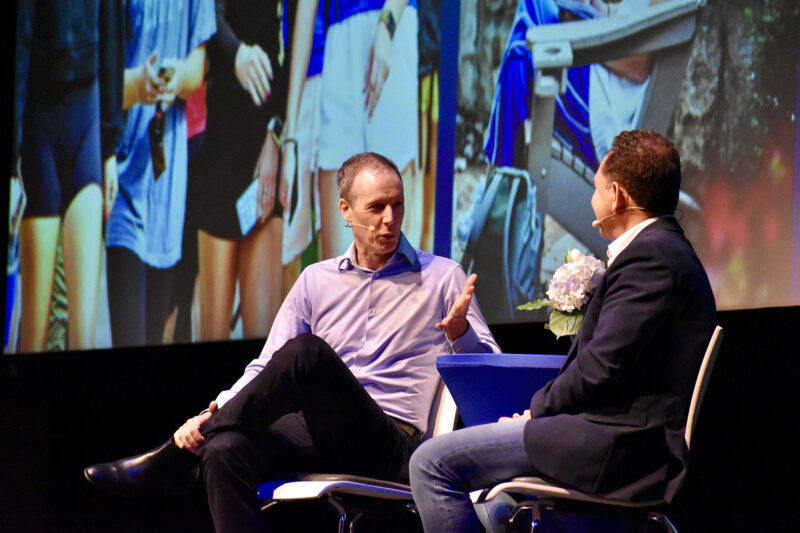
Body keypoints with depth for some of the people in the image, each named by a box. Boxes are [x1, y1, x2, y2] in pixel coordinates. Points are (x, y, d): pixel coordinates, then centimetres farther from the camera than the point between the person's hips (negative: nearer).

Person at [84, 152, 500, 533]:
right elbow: (267, 368, 14)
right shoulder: (317, 280, 19)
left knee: (306, 352, -32)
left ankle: (162, 459, -23)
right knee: (224, 450, -30)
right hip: (321, 435, 4)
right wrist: (212, 413, -5)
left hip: (396, 443, -4)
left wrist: (459, 331, -19)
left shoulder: (442, 277, 9)